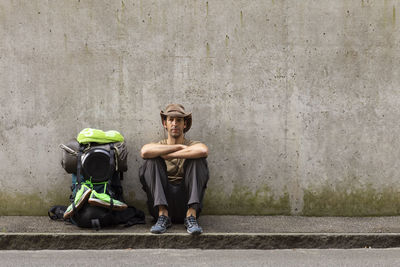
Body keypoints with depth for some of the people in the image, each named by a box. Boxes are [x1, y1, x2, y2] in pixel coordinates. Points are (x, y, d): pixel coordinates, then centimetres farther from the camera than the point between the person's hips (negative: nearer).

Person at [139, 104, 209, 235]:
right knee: (152, 160, -15)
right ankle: (163, 215, -26)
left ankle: (191, 216, -27)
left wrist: (168, 155, -14)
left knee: (198, 159, -17)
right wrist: (179, 147, -11)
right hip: (162, 202, 1)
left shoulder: (193, 145, 11)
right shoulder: (158, 146, 14)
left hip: (186, 203, -1)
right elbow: (144, 152, -15)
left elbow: (204, 150, -19)